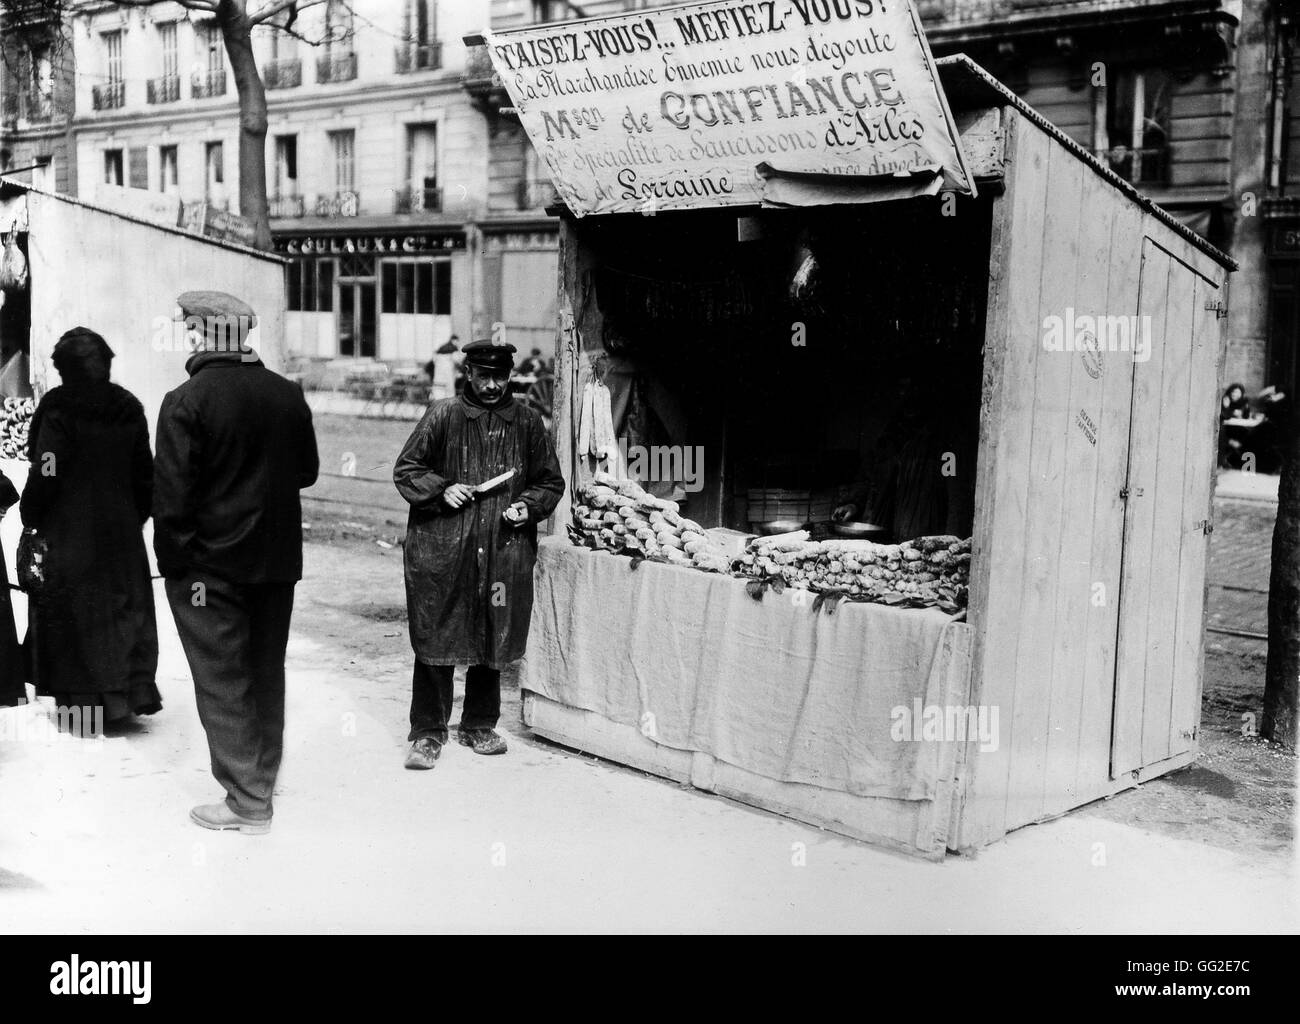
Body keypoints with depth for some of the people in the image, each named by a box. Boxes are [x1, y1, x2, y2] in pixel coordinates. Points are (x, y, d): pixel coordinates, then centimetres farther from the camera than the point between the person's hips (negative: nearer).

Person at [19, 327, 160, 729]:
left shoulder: (57, 409, -12)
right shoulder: (128, 409, 5)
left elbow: (45, 474, -13)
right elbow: (144, 474, 10)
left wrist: (31, 517, -1)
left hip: (68, 533, -5)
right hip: (121, 530, 5)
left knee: (72, 609, 2)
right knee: (127, 605, 10)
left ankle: (83, 698, 3)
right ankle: (135, 690, 10)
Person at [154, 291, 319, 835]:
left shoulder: (186, 401, -14)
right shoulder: (288, 394, 1)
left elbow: (172, 492, -16)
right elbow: (307, 471, 10)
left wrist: (174, 560, -8)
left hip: (209, 563, -5)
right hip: (277, 560, 5)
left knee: (222, 679, 3)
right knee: (266, 673, 16)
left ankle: (246, 802, 6)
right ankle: (262, 784, 29)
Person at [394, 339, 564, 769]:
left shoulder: (526, 422, 7)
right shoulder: (442, 416, 1)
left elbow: (550, 482, 14)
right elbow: (406, 470, 6)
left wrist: (527, 506, -4)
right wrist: (442, 490, -11)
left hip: (504, 551, 2)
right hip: (441, 549, -2)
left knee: (493, 641, 10)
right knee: (436, 639, -1)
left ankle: (479, 726, 27)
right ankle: (428, 733, 11)